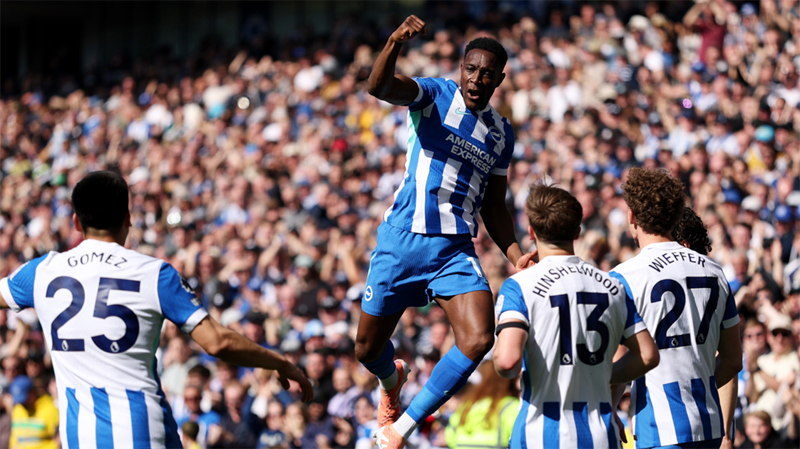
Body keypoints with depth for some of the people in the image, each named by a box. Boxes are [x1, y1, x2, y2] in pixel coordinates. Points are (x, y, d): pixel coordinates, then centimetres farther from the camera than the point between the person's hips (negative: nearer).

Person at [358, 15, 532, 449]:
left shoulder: (502, 133, 12)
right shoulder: (435, 96, -4)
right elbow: (379, 86, -25)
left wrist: (517, 257, 5)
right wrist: (395, 42, -46)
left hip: (456, 250, 3)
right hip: (401, 239, -3)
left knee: (478, 340, -20)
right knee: (367, 349, 8)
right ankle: (393, 381, 47)